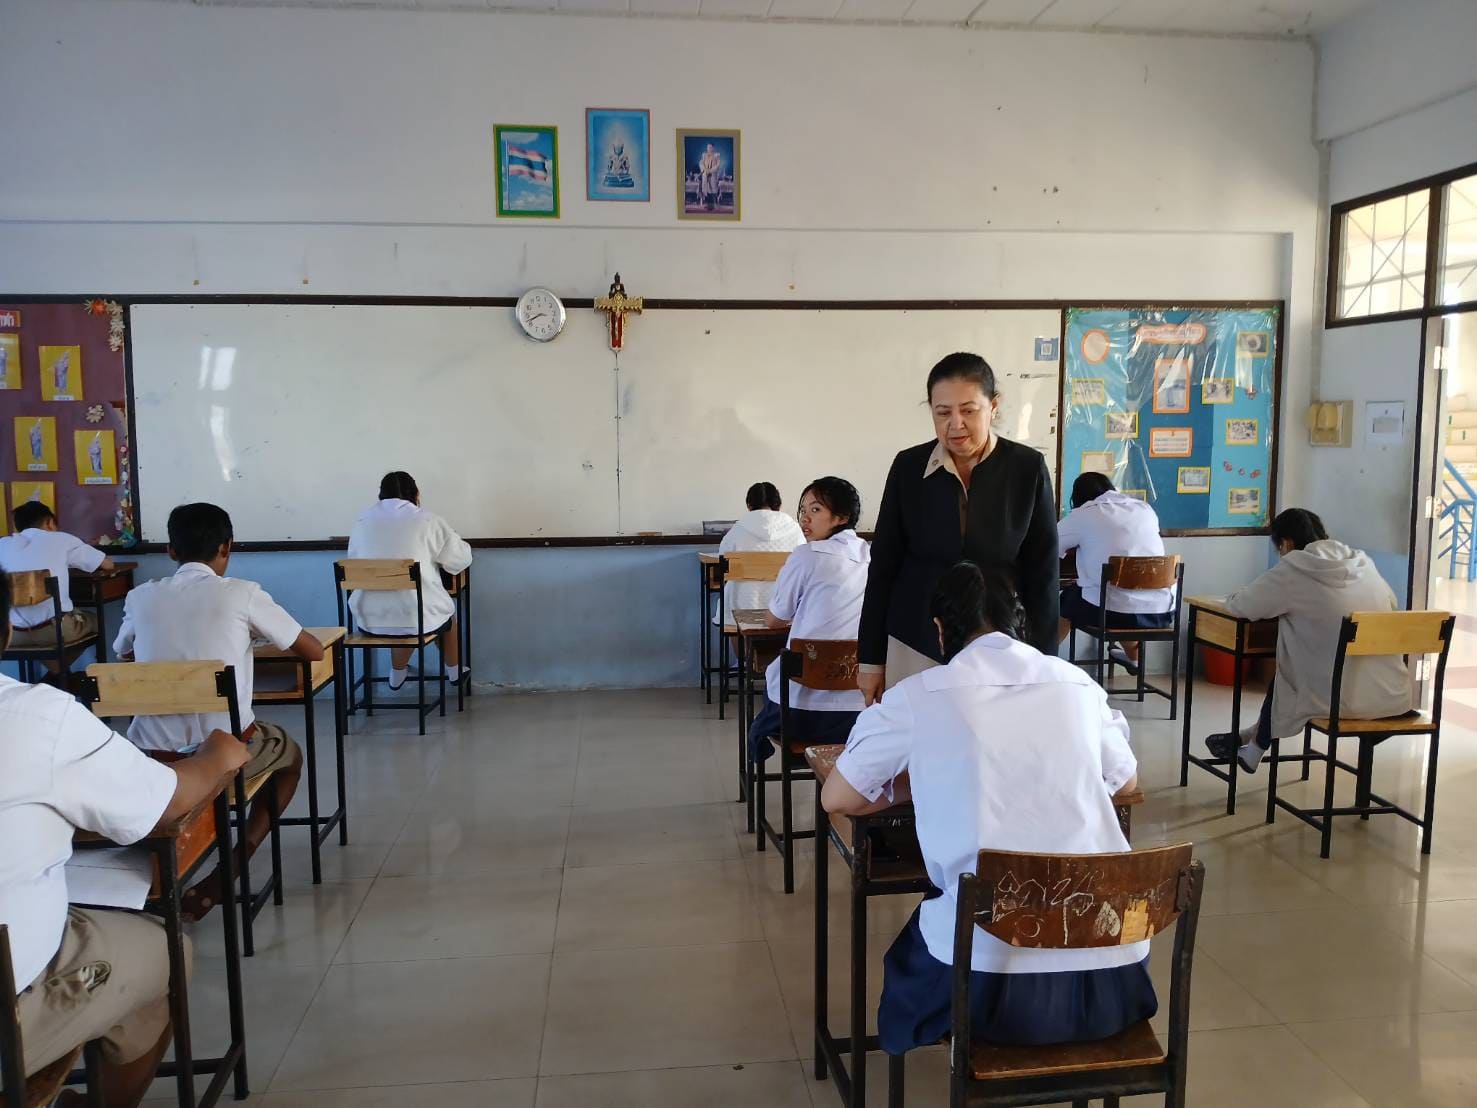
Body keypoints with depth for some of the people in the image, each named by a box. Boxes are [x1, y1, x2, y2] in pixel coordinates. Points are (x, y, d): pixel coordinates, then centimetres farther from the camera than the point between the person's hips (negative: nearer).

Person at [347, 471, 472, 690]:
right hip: (420, 619, -3)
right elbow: (462, 559, 2)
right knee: (447, 611, 31)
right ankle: (454, 672, 51)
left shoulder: (362, 521, 2)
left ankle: (398, 673, 48)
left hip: (370, 620, 3)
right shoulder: (427, 520, -6)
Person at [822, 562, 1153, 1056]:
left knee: (916, 945, 30)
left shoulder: (916, 696, -3)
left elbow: (836, 798, 9)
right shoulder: (1077, 683, 5)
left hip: (993, 974, -3)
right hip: (1110, 976, 3)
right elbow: (1126, 780, 24)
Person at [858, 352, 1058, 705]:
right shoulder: (908, 467, -2)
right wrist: (871, 657, 4)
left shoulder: (1028, 468, -4)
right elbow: (883, 566, 3)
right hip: (915, 646, 1)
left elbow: (1043, 574, 0)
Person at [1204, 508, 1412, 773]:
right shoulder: (1363, 563, 9)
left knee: (1282, 678, 25)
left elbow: (1240, 605, -2)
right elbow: (1391, 604, 26)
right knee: (1294, 667, 27)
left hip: (1345, 701, -6)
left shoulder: (1293, 568, -8)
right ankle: (1258, 735, 44)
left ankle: (1254, 749, 42)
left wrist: (1234, 596, 21)